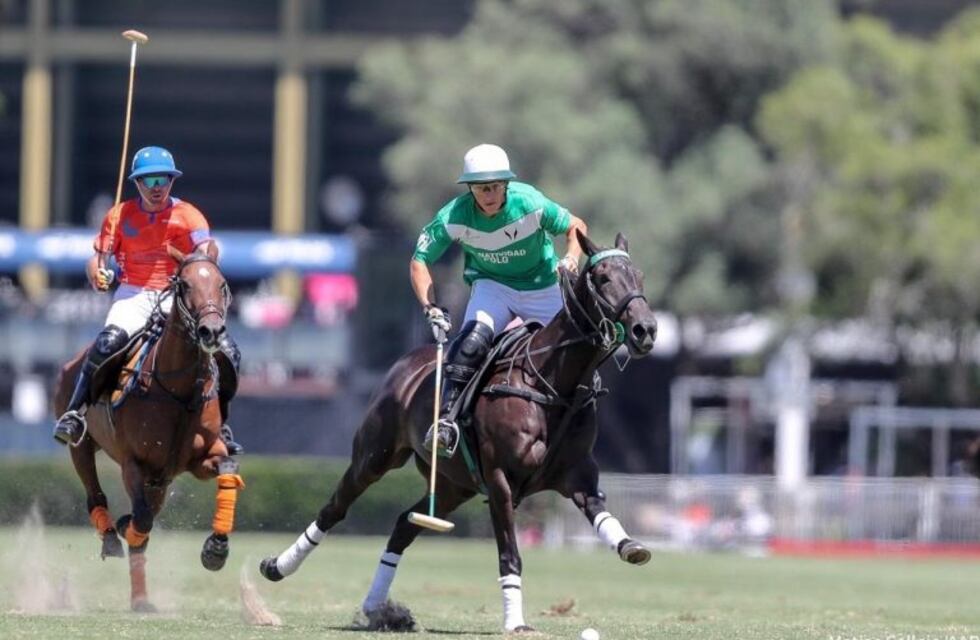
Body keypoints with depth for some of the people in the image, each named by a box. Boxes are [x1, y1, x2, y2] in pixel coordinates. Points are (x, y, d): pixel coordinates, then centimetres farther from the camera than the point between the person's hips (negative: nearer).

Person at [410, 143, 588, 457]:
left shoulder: (530, 204, -24)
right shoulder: (454, 216, -22)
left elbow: (576, 227, -7)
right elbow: (419, 261, -13)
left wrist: (572, 258, -27)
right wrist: (430, 308, -25)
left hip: (542, 288, 1)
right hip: (491, 287, -1)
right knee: (472, 339, -31)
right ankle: (447, 418, -33)